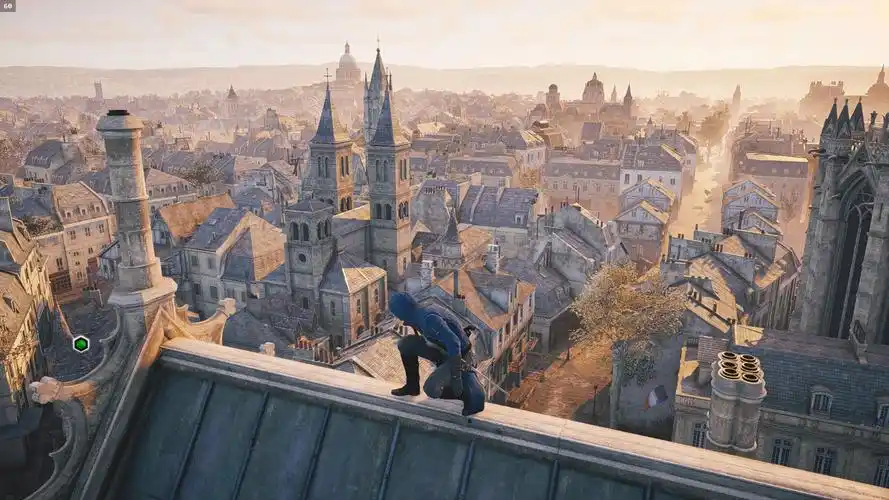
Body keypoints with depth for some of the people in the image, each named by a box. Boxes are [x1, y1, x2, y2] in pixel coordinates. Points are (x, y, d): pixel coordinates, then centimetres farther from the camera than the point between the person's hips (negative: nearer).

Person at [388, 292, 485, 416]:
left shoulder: (429, 319, -30)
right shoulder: (420, 315, 0)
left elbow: (453, 342, -38)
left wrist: (455, 376, -33)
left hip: (458, 357, -9)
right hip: (443, 351, 9)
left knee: (431, 390, -23)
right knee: (405, 344, 0)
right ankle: (413, 386, 15)